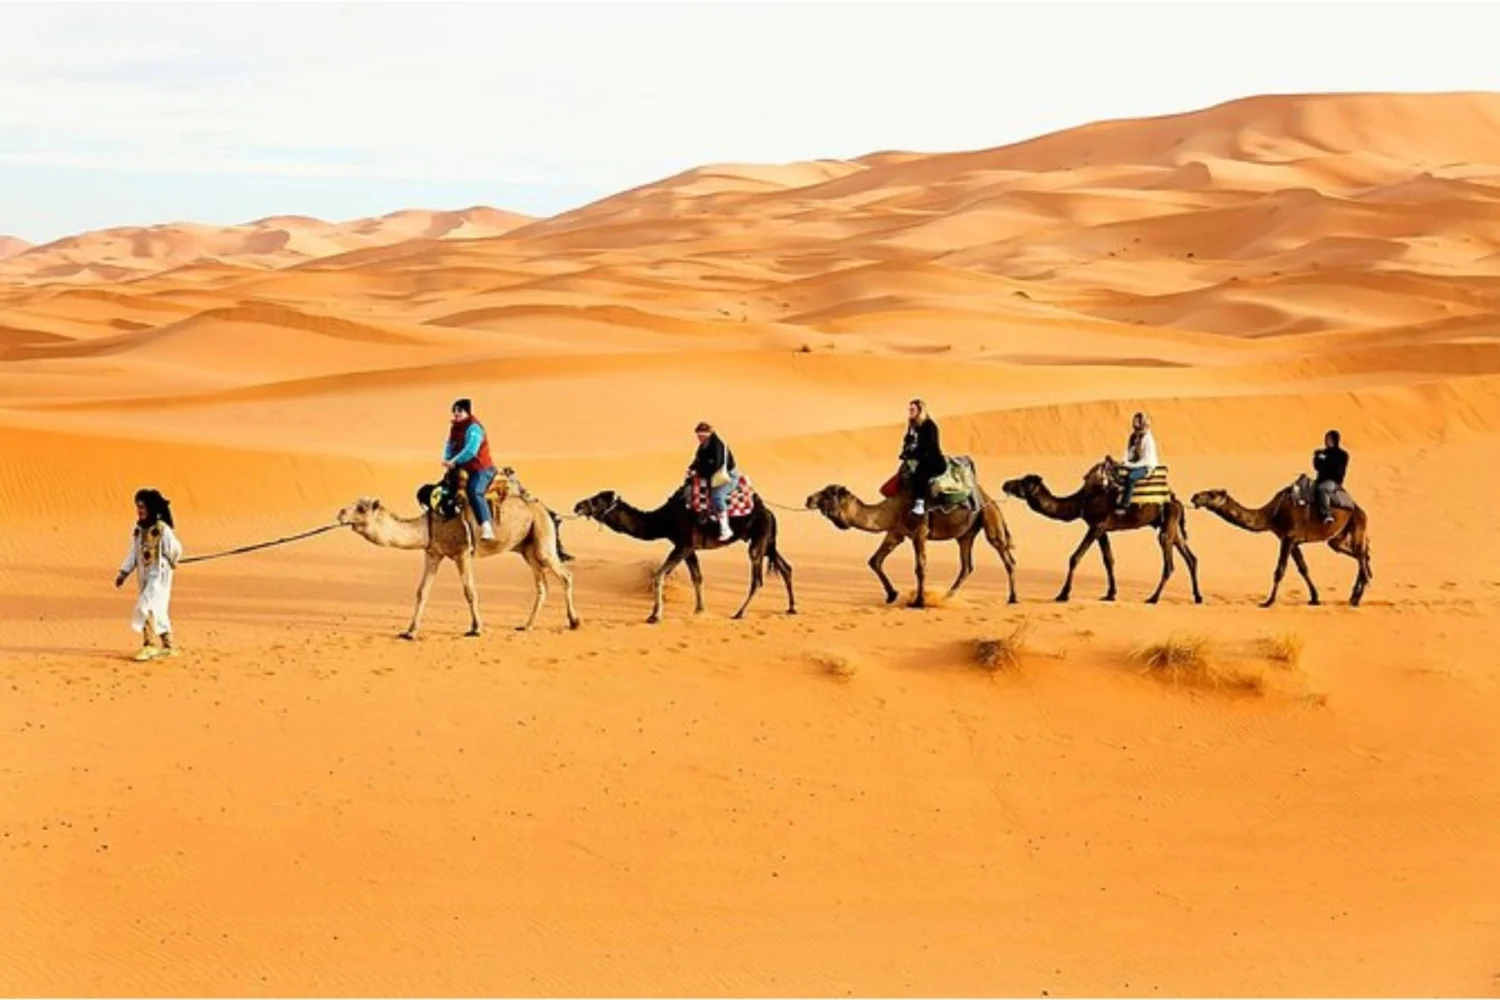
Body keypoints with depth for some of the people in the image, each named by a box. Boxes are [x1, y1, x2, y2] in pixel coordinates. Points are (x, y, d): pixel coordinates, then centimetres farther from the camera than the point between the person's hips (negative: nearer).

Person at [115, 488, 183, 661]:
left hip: (159, 575, -7)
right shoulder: (139, 529, 6)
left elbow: (175, 550, -8)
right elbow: (133, 553, 10)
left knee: (146, 607, -17)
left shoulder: (163, 530, -15)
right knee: (158, 609, 14)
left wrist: (168, 564, 9)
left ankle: (148, 645, -16)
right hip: (143, 574, 7)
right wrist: (124, 573, 3)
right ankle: (168, 646, 24)